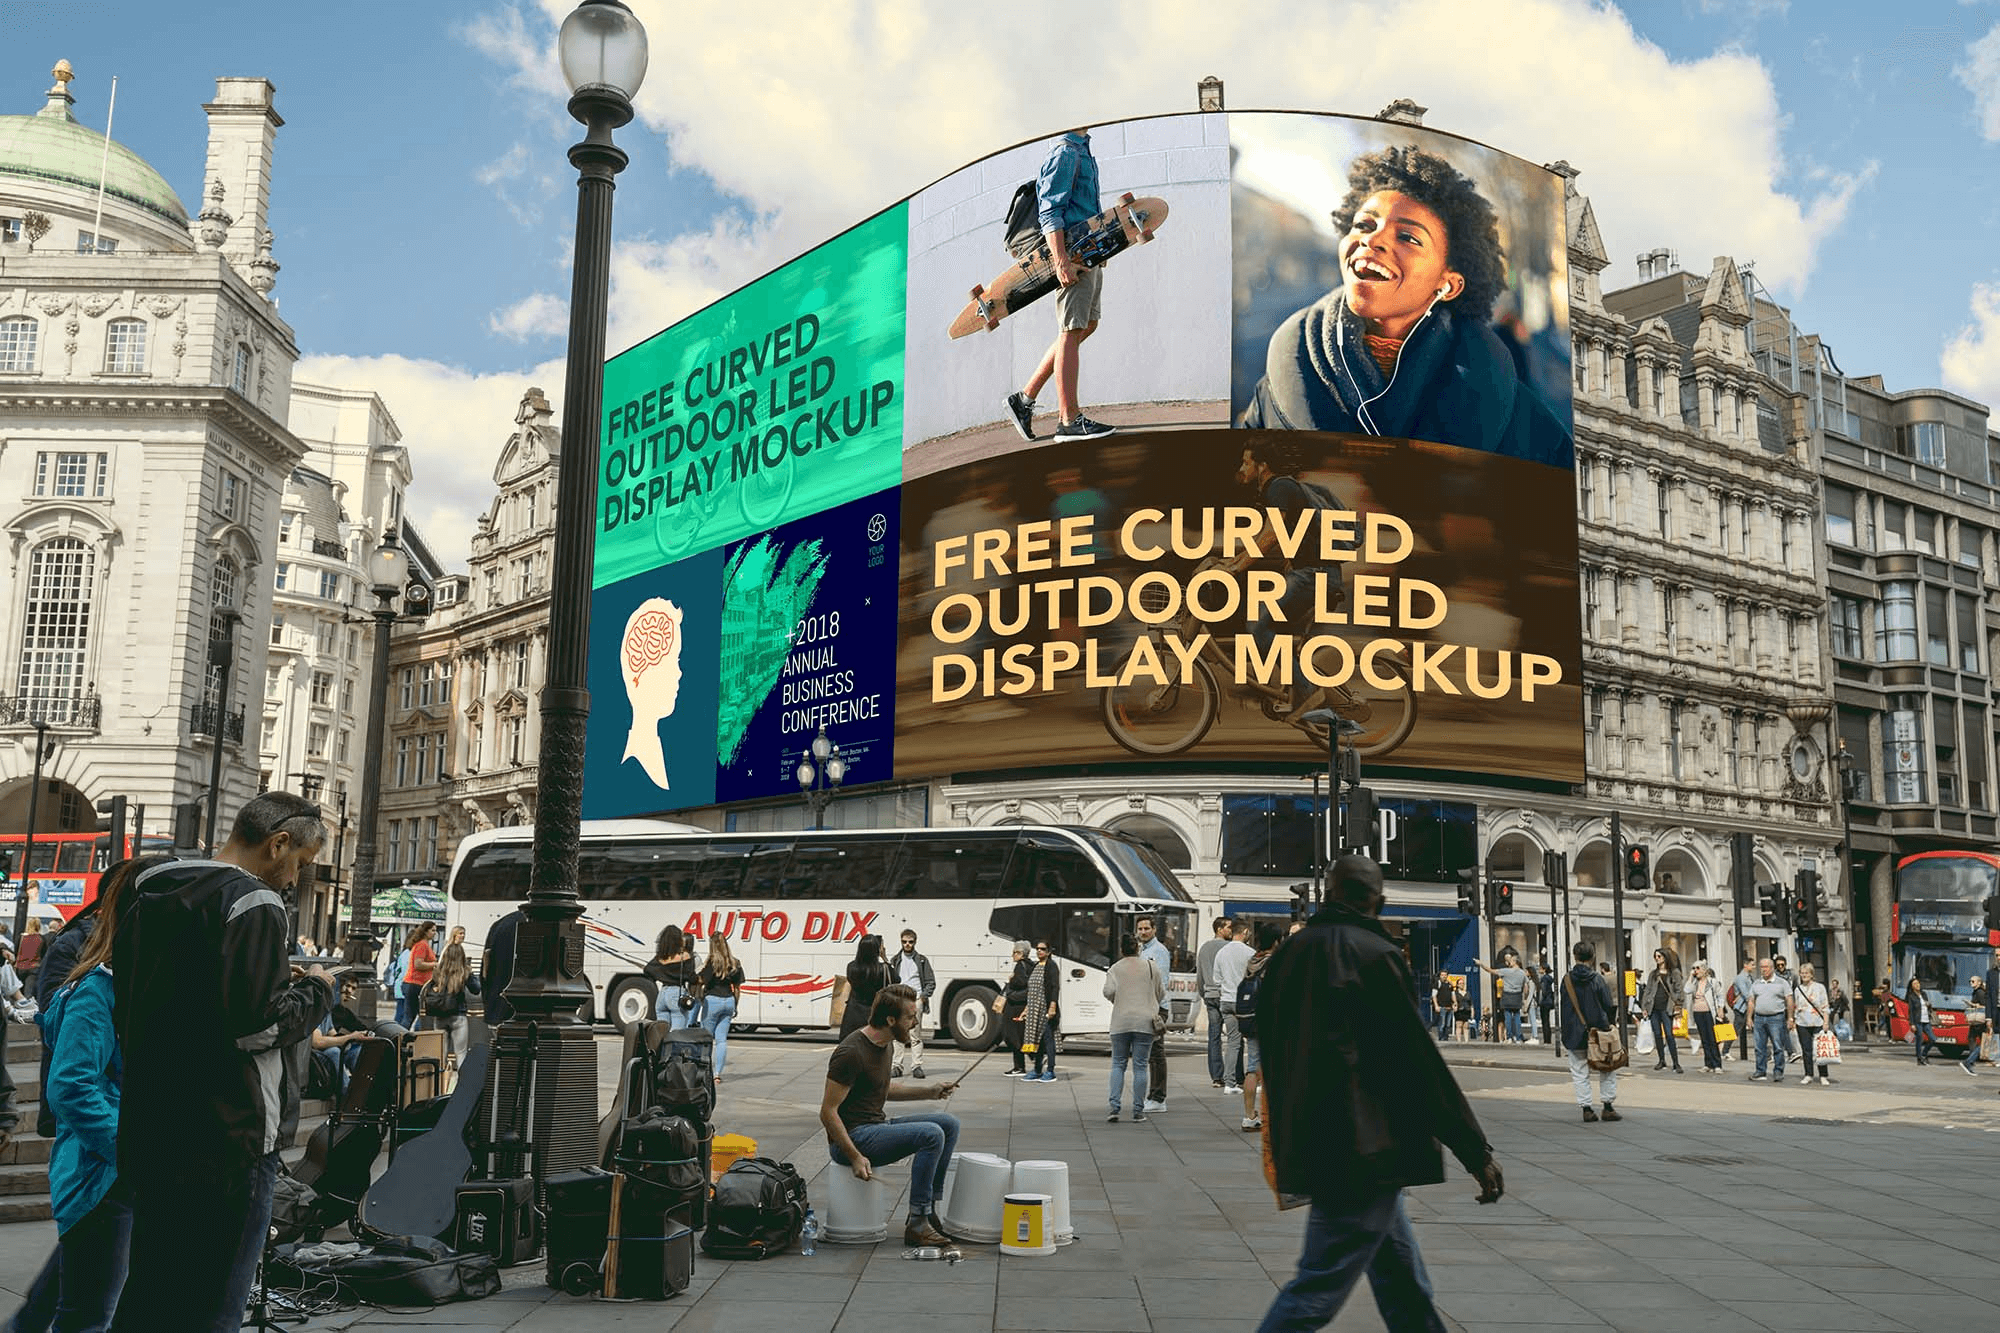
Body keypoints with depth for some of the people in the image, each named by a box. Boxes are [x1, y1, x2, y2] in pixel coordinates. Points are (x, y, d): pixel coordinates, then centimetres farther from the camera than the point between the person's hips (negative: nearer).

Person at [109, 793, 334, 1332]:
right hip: (228, 1140, -8)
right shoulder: (254, 903, -15)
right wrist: (315, 989, -3)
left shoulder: (148, 901, 13)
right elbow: (259, 1025, -22)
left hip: (150, 1129, 9)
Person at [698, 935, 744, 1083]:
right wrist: (735, 1007, 18)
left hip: (712, 1000, -5)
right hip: (729, 1001, 5)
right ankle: (718, 1073, 3)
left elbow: (701, 981, -13)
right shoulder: (735, 964, 6)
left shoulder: (712, 962, -10)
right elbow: (737, 987, 11)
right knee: (722, 1039, 6)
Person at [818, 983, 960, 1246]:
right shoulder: (852, 1052, -21)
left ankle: (928, 1210, 4)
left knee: (948, 1123, 2)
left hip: (876, 1126, 10)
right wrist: (855, 1158, -23)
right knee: (931, 1134, -24)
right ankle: (917, 1225, -16)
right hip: (852, 1137, -10)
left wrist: (929, 1092, 13)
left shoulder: (883, 1044, 9)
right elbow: (828, 1112, -19)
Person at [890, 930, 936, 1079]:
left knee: (915, 1035, -5)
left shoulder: (922, 960, 11)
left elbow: (931, 982, 10)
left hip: (916, 998, -2)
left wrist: (924, 996, -4)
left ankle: (917, 1066, -3)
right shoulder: (896, 960, 16)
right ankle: (898, 1066, 3)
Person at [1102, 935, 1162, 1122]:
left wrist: (1118, 1001, 11)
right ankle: (1138, 1110, 4)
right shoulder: (1151, 967, 8)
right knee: (1140, 1066, 4)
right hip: (1145, 1022, 0)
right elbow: (1161, 993, 12)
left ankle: (1114, 1108, -4)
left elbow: (1109, 991, -9)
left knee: (1118, 1064, 7)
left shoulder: (1115, 969, 4)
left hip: (1121, 1021, 0)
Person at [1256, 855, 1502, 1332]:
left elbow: (1271, 1056, 16)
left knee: (1405, 1287, 18)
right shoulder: (1375, 955, -12)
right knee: (1318, 1289, -5)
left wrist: (1284, 1148, 27)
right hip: (1363, 1151, -8)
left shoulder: (1286, 955, 9)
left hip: (1306, 1146, 8)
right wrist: (1476, 1151, -6)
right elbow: (1420, 1060, -13)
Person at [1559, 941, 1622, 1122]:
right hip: (1599, 1032, -1)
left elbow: (1564, 1008, 4)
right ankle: (1607, 1107, 11)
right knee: (1607, 1072, 13)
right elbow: (1608, 1005, -4)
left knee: (1580, 1073, 7)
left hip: (1575, 1035, 1)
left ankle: (1586, 1109, 6)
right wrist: (1611, 1024, 11)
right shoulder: (1598, 979, -7)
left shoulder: (1567, 980, -2)